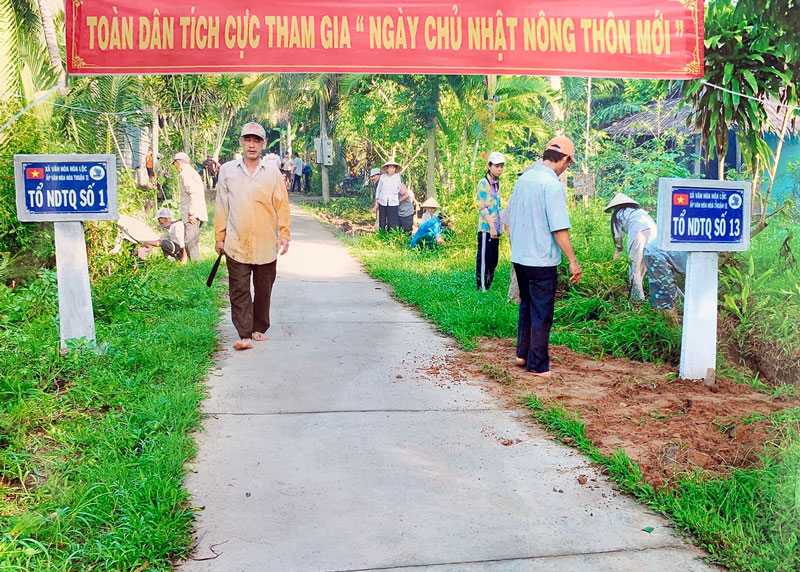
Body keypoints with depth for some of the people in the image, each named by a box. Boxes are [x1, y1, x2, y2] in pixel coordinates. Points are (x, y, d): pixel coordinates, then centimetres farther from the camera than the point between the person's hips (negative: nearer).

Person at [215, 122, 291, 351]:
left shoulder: (272, 173, 5)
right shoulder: (227, 171, 6)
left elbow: (282, 206, 6)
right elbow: (222, 206, 9)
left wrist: (284, 235, -1)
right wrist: (219, 237, 8)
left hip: (266, 244, 1)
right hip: (236, 244, 0)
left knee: (264, 290, 10)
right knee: (239, 291, -5)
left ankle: (260, 329, 25)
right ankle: (244, 335, -3)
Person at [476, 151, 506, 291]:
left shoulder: (497, 183, 15)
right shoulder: (483, 183, -10)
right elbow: (482, 208, -15)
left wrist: (500, 225, 14)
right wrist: (492, 227, -19)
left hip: (495, 229, 8)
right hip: (486, 228, -8)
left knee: (493, 261, 11)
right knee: (484, 260, -4)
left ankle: (488, 287, 20)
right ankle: (482, 289, 0)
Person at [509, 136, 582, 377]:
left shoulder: (523, 179, 8)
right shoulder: (552, 184, -16)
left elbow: (511, 218, 16)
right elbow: (559, 228, -20)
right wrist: (573, 261, -15)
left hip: (519, 257, 8)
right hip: (542, 260, -8)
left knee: (527, 306, 21)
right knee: (542, 314, 2)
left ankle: (523, 354, 29)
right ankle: (538, 366, 9)